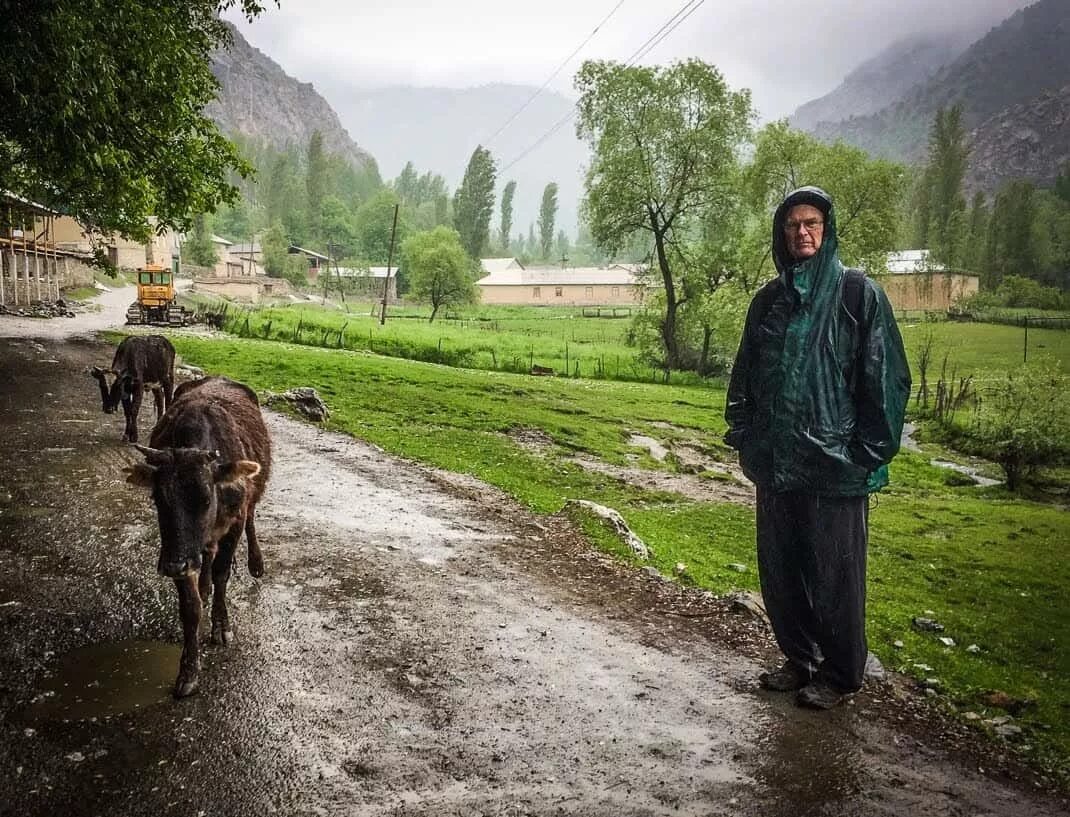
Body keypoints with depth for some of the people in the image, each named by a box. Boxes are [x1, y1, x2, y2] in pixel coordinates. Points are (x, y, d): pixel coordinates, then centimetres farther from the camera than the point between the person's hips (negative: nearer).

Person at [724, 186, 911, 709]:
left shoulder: (857, 293, -5)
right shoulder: (768, 300, 10)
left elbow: (885, 376, -7)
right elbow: (744, 376, 14)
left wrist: (870, 454, -11)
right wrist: (746, 440, 8)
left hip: (833, 463, -5)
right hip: (775, 463, 5)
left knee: (834, 573, 6)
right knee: (779, 569, 13)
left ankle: (840, 675, 23)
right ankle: (799, 659, 32)